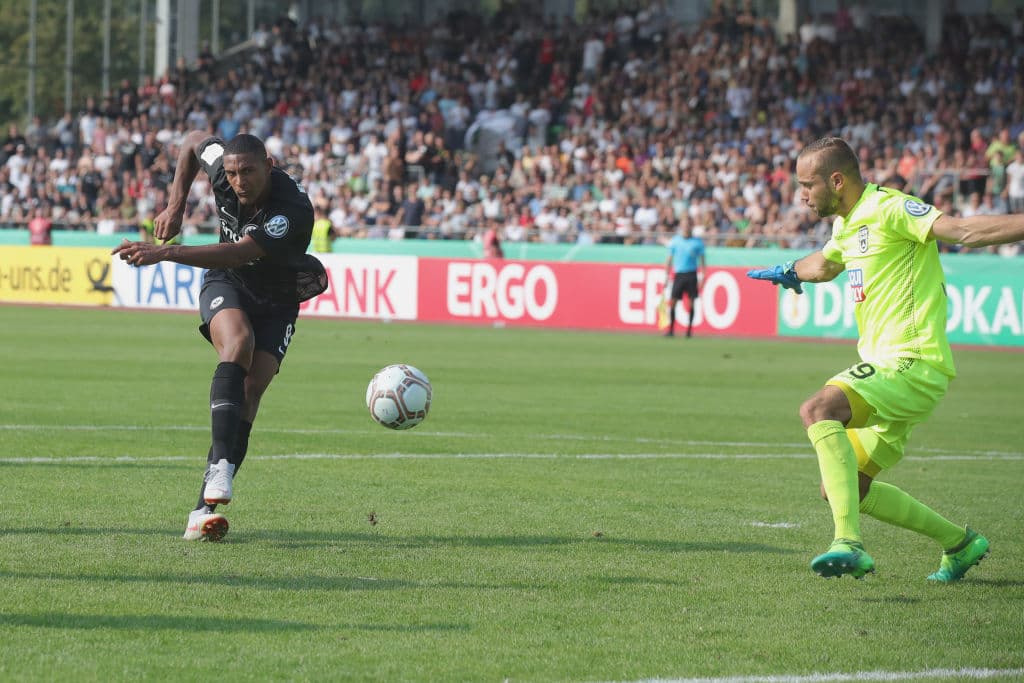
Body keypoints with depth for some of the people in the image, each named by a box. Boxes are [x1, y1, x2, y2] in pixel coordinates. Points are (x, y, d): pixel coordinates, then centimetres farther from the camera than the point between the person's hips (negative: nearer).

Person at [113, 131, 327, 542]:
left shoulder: (294, 210, -34)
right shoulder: (222, 165, -18)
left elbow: (236, 254, -42)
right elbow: (193, 141, 6)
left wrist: (164, 253, -48)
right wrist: (175, 207, 1)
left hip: (277, 303, -2)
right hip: (227, 286, 2)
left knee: (251, 389, -17)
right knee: (238, 341, -32)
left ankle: (204, 509, -16)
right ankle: (220, 467, -43)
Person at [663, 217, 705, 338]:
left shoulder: (697, 242, 2)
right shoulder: (674, 241, 5)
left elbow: (702, 260, 5)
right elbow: (669, 260, 10)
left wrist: (702, 277, -3)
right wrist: (666, 276, 6)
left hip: (691, 274, -1)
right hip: (678, 274, 1)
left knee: (692, 302, -1)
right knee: (673, 302, -6)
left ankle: (689, 330, 8)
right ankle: (671, 329, 0)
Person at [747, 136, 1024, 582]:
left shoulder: (888, 209, -12)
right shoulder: (848, 224, 18)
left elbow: (960, 230, -25)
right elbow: (826, 264, 42)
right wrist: (786, 272, 61)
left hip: (912, 364, -10)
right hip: (884, 365, 10)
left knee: (818, 409, -32)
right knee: (845, 489, 12)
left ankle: (850, 543, -40)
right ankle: (960, 543, 25)